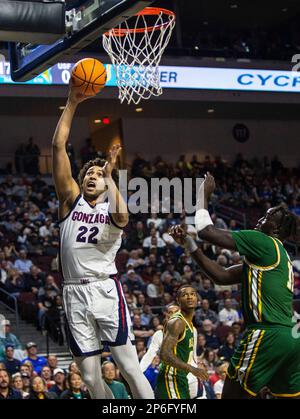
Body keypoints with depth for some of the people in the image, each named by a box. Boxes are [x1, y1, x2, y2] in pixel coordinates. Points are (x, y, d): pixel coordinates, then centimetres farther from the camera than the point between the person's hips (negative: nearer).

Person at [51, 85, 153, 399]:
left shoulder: (113, 208, 8)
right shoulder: (71, 199, 12)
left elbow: (121, 217, -21)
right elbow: (58, 146, 3)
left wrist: (109, 175, -12)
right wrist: (72, 104, -2)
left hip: (106, 290, -2)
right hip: (75, 294, 2)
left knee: (130, 367, -7)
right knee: (91, 379, 3)